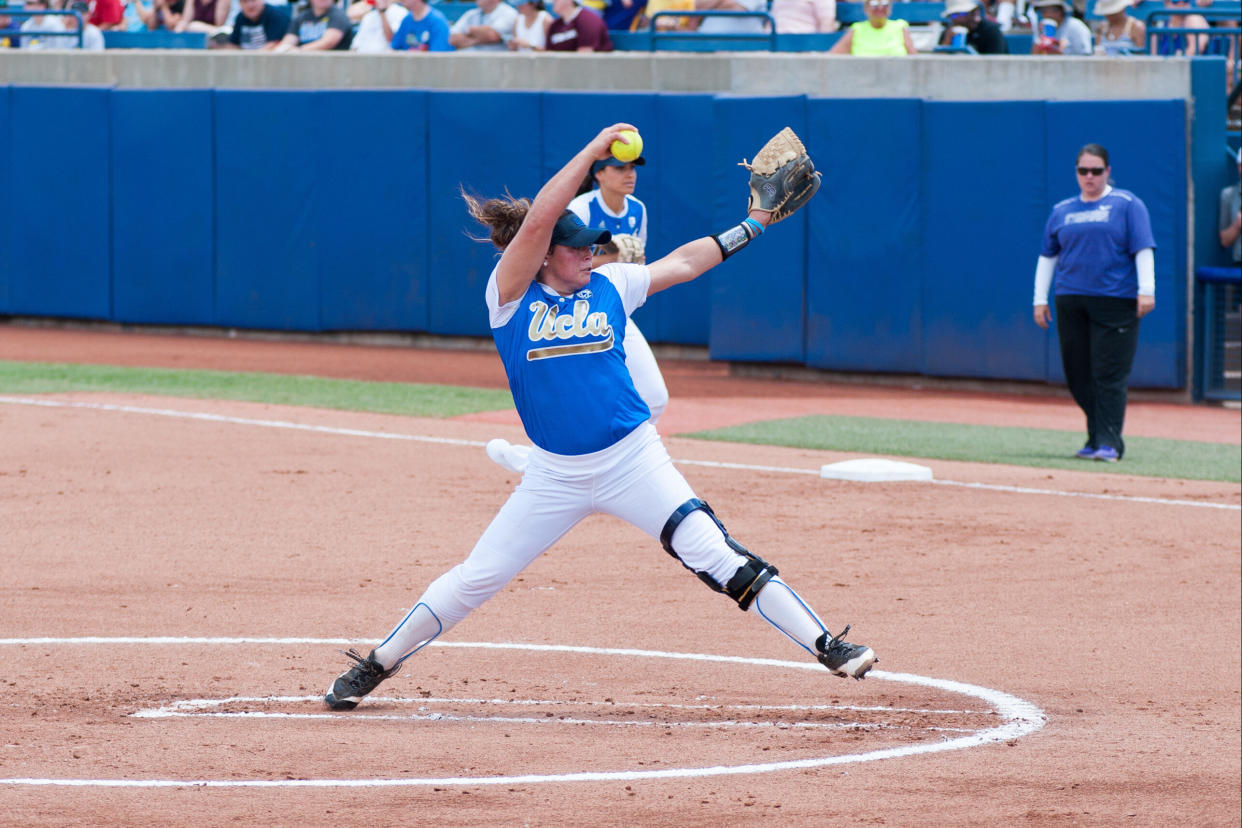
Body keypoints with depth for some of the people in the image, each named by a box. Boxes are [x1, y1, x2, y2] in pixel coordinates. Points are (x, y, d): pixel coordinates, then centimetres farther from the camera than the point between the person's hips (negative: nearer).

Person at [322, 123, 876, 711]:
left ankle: (826, 646, -9)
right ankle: (378, 664, 20)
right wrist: (594, 150, -19)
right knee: (475, 579, 1)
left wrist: (753, 225, 18)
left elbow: (684, 263, 18)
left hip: (633, 462, 1)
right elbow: (538, 219, -18)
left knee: (716, 556, -11)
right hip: (554, 477, -1)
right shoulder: (510, 296, -5)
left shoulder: (609, 287, 5)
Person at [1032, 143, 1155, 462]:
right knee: (1078, 375, 4)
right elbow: (1047, 256, 19)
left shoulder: (1126, 204, 4)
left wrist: (1146, 290, -12)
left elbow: (1143, 248, -2)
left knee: (1109, 375, -9)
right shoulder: (1062, 211, 16)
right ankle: (1096, 438, 14)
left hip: (1115, 301, -5)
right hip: (1071, 302, 5)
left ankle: (1109, 442, -10)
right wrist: (1040, 299, 13)